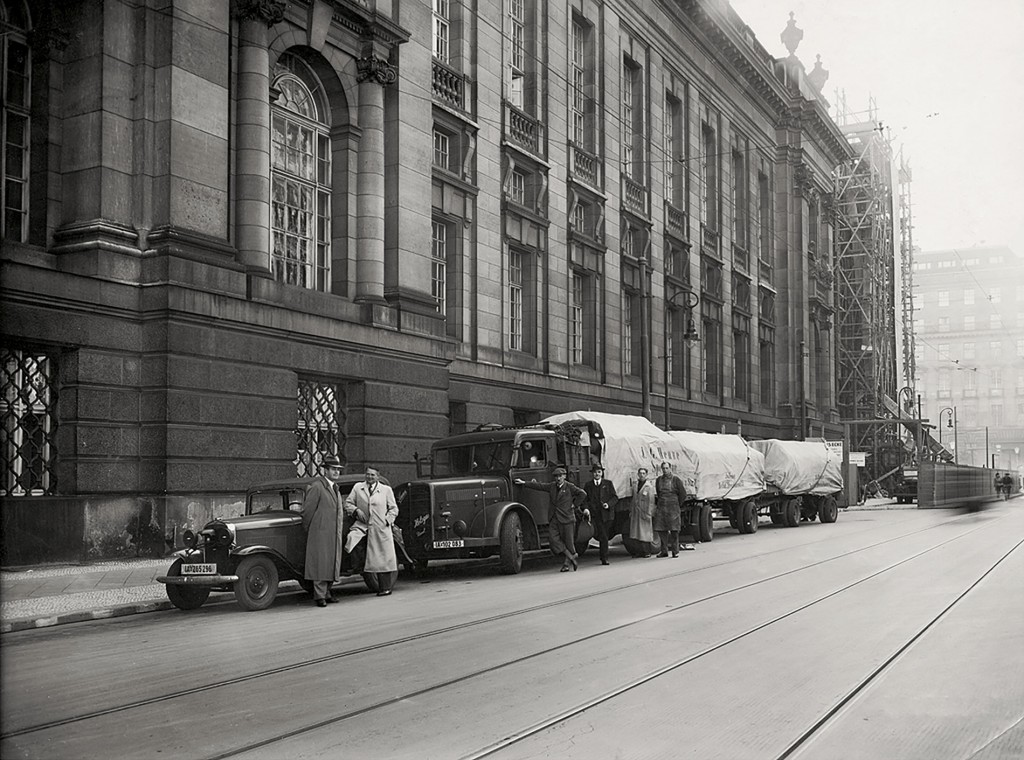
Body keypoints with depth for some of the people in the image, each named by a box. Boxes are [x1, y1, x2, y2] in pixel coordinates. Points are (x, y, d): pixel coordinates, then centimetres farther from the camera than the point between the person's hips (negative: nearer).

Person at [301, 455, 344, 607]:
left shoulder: (334, 488, 18)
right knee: (320, 564, -7)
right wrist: (308, 530, -2)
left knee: (331, 564, 10)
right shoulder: (316, 487, -10)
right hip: (320, 533, -8)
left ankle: (326, 593, 18)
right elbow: (307, 511, -9)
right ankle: (319, 596, -4)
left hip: (334, 534, 8)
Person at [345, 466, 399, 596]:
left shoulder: (386, 490, 8)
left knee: (384, 558, 0)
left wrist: (387, 520, -4)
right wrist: (356, 511, -9)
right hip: (362, 524, 1)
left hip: (381, 528, -1)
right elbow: (348, 503, 10)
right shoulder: (357, 487, 10)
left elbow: (393, 509, 12)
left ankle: (385, 588, 8)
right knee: (351, 537, -32)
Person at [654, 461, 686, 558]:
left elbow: (683, 494, 3)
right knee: (661, 529, 2)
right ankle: (664, 551, 11)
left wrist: (678, 505, 5)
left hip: (673, 507, -4)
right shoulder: (659, 480, 11)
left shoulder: (676, 479, -2)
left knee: (674, 530, -4)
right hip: (661, 507, 4)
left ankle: (675, 551, 3)